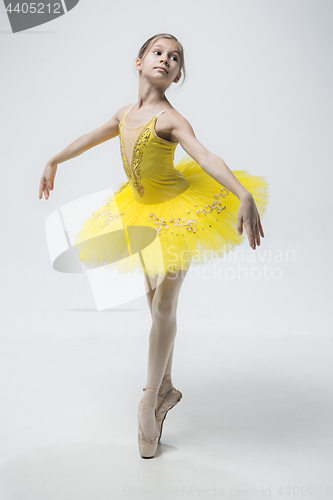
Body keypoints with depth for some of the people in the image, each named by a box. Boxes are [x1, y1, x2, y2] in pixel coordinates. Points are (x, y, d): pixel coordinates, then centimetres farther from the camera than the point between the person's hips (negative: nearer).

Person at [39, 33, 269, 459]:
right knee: (156, 303, 12)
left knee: (164, 305, -4)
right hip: (144, 214, 7)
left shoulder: (169, 119, -20)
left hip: (178, 211, -7)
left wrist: (245, 196, -50)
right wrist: (53, 162, 33)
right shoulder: (126, 115, 1)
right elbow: (91, 138, 19)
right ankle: (166, 388, 27)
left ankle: (150, 399, 9)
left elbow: (206, 158, -35)